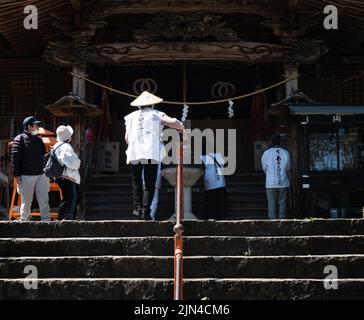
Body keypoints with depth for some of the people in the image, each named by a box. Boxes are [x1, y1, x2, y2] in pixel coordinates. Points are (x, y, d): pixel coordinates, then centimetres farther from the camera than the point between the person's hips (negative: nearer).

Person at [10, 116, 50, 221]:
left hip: (41, 175, 5)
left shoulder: (39, 139, 17)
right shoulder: (20, 139, -3)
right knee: (26, 202, 3)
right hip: (26, 176, -5)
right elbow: (14, 157, -8)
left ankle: (46, 220, 0)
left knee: (44, 201, -1)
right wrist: (16, 174, -14)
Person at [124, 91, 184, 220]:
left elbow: (127, 138, 16)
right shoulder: (157, 115, 12)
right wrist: (182, 127, 15)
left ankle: (137, 207, 9)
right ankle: (145, 212, -6)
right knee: (150, 184, 3)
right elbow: (173, 122, -4)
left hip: (133, 154, 2)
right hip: (151, 154, -2)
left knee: (136, 180, 20)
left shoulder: (131, 116, 21)